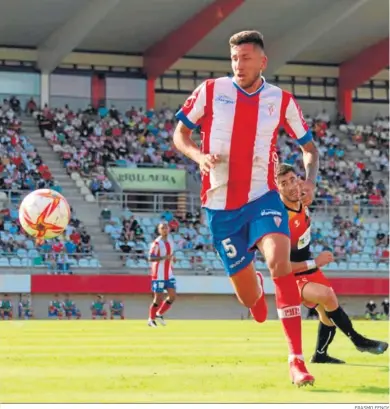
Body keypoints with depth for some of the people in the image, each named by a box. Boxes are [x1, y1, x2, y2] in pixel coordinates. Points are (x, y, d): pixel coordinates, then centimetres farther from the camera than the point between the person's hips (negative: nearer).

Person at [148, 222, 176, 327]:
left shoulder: (170, 241, 9)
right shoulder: (157, 243, -13)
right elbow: (151, 258, -20)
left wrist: (172, 258, 3)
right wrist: (164, 257, -29)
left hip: (169, 274, 7)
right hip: (159, 275, -6)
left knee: (173, 295, -3)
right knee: (158, 298, -3)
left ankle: (159, 314, 15)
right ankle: (151, 319, 14)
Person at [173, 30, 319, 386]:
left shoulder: (282, 101, 2)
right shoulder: (211, 90, -1)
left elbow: (309, 146, 12)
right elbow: (180, 133, 7)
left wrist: (310, 180, -7)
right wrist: (197, 154, -14)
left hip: (262, 197, -1)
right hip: (220, 205, 1)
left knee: (280, 263, -29)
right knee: (249, 297, 5)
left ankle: (297, 359, -26)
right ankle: (257, 290, 48)